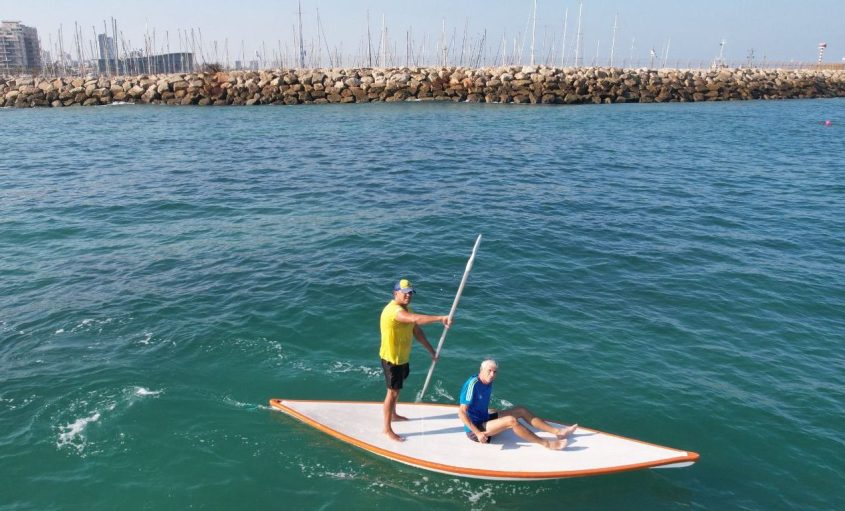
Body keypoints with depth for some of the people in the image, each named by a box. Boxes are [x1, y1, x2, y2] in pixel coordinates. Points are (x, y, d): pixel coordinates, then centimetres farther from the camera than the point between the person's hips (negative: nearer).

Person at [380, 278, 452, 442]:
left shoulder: (407, 309, 5)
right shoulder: (394, 310, -29)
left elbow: (417, 332, 10)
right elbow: (415, 319, -47)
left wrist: (432, 351, 8)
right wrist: (440, 318, -52)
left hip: (403, 357, 10)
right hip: (391, 359, -10)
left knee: (397, 388, 26)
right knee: (393, 392, -1)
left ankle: (393, 415, 47)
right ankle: (387, 429, 12)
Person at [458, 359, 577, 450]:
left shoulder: (488, 383, 3)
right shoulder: (473, 384, -24)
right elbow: (461, 412, -26)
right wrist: (478, 433, -28)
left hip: (485, 420, 10)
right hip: (474, 429, -10)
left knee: (521, 411, 5)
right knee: (511, 420, -28)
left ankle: (558, 431, 1)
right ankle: (546, 443, -19)